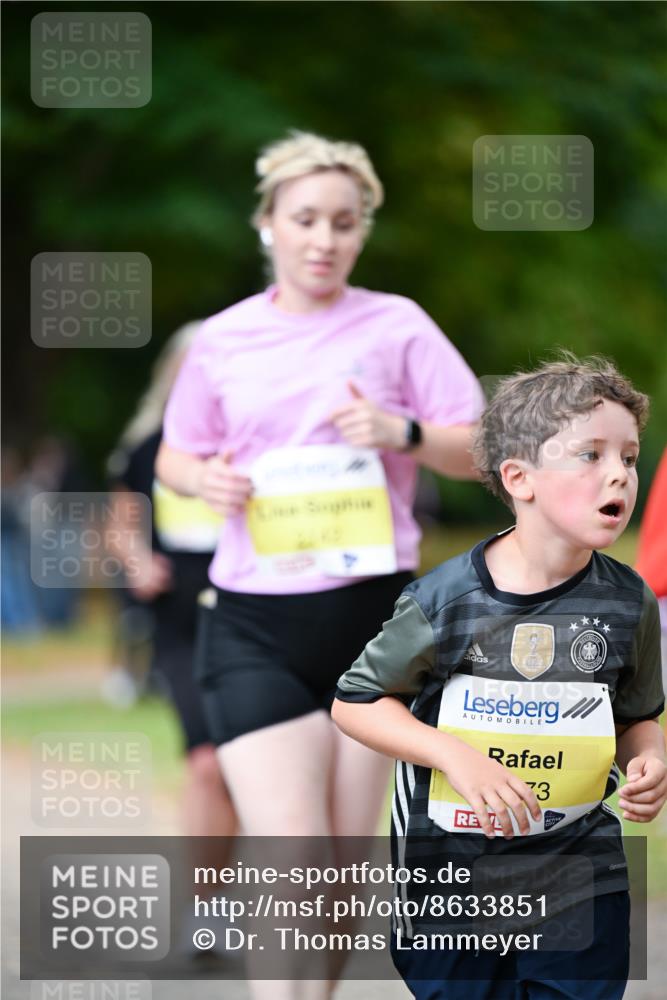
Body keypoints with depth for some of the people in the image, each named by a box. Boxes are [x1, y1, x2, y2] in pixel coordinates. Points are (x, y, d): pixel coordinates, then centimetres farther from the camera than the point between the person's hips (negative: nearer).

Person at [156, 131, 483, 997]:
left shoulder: (396, 325, 3)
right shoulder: (223, 340, 7)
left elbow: (483, 450, 3)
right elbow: (173, 456, 19)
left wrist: (404, 432, -16)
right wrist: (205, 478, -4)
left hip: (373, 611, 1)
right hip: (255, 628, -1)